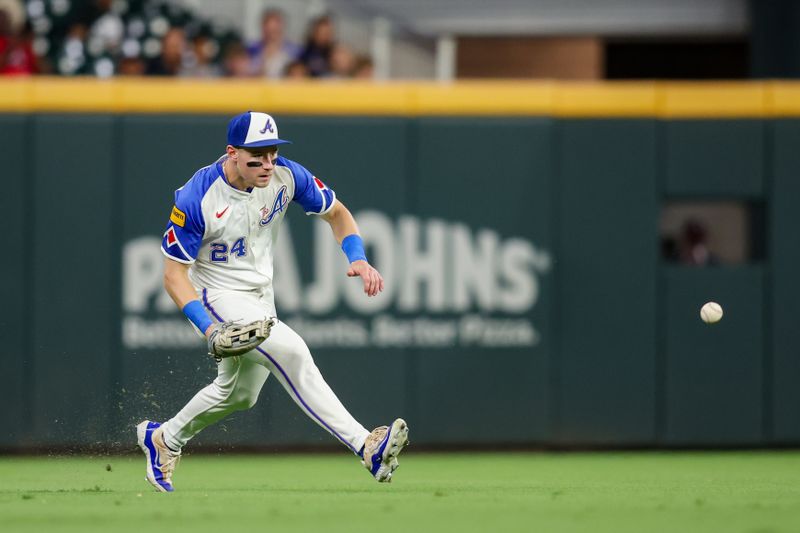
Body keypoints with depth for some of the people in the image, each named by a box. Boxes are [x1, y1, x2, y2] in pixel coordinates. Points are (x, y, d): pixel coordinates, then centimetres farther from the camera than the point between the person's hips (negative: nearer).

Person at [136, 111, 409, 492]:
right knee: (289, 350, -28)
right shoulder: (196, 200, -26)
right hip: (218, 299, -7)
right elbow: (174, 275, -20)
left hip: (262, 296, 7)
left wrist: (357, 259, -16)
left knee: (239, 393, 21)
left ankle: (163, 438, 46)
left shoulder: (286, 176, -13)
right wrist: (209, 327, -33)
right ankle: (366, 447, -33)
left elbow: (336, 213, 2)